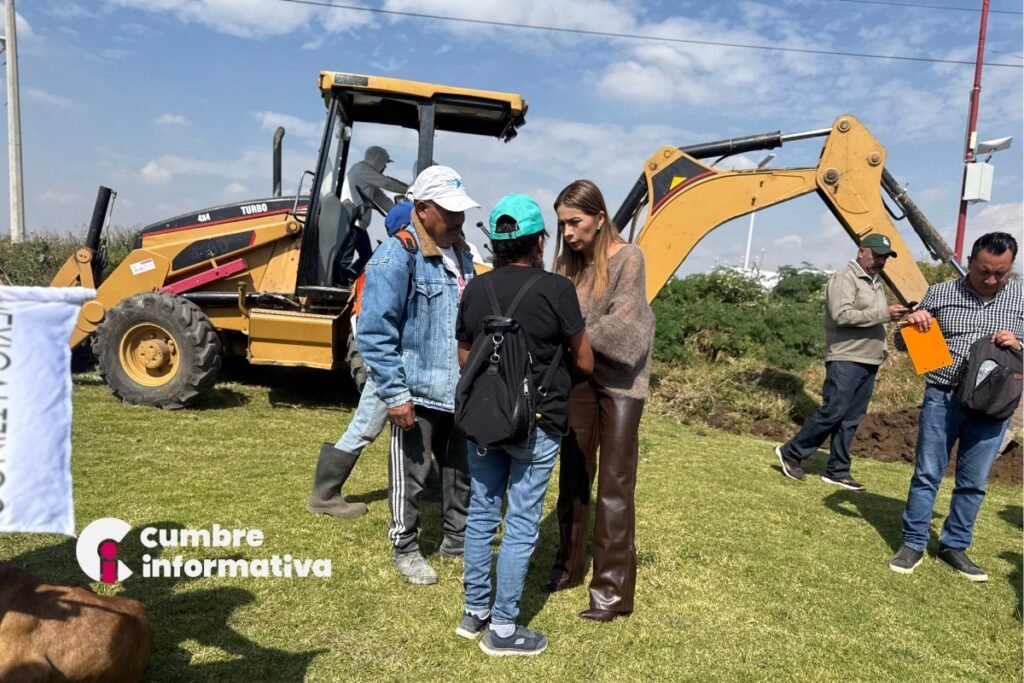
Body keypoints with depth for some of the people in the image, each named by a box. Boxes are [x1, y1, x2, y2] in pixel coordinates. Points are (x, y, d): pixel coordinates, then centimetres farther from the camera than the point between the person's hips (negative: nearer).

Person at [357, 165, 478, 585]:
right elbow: (374, 334, -18)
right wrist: (395, 393, -20)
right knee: (410, 476, 9)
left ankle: (457, 539, 37)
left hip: (459, 391, 7)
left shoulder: (460, 253, 9)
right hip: (418, 393, -7)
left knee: (464, 470, 18)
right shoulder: (397, 257, -16)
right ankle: (405, 550, 28)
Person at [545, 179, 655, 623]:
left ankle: (613, 589, 11)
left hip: (619, 381, -5)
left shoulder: (628, 258, -12)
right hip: (578, 377, 6)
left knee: (614, 486, 0)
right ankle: (569, 566, 30)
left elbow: (620, 325, -21)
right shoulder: (568, 262, 4)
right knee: (573, 476, 14)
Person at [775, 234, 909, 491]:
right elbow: (842, 316, -21)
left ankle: (837, 471, 13)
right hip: (845, 360, -9)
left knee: (851, 419, 7)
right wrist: (883, 314, -21)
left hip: (868, 362, 9)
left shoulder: (876, 282, 20)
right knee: (832, 413, -11)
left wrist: (882, 344, 15)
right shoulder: (845, 278, -9)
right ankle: (791, 453, 2)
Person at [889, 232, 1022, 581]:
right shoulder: (941, 293, 2)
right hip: (942, 399, -1)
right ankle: (913, 544, 16)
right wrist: (912, 323, -13)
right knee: (927, 474, 5)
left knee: (973, 483, 9)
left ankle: (954, 546, 24)